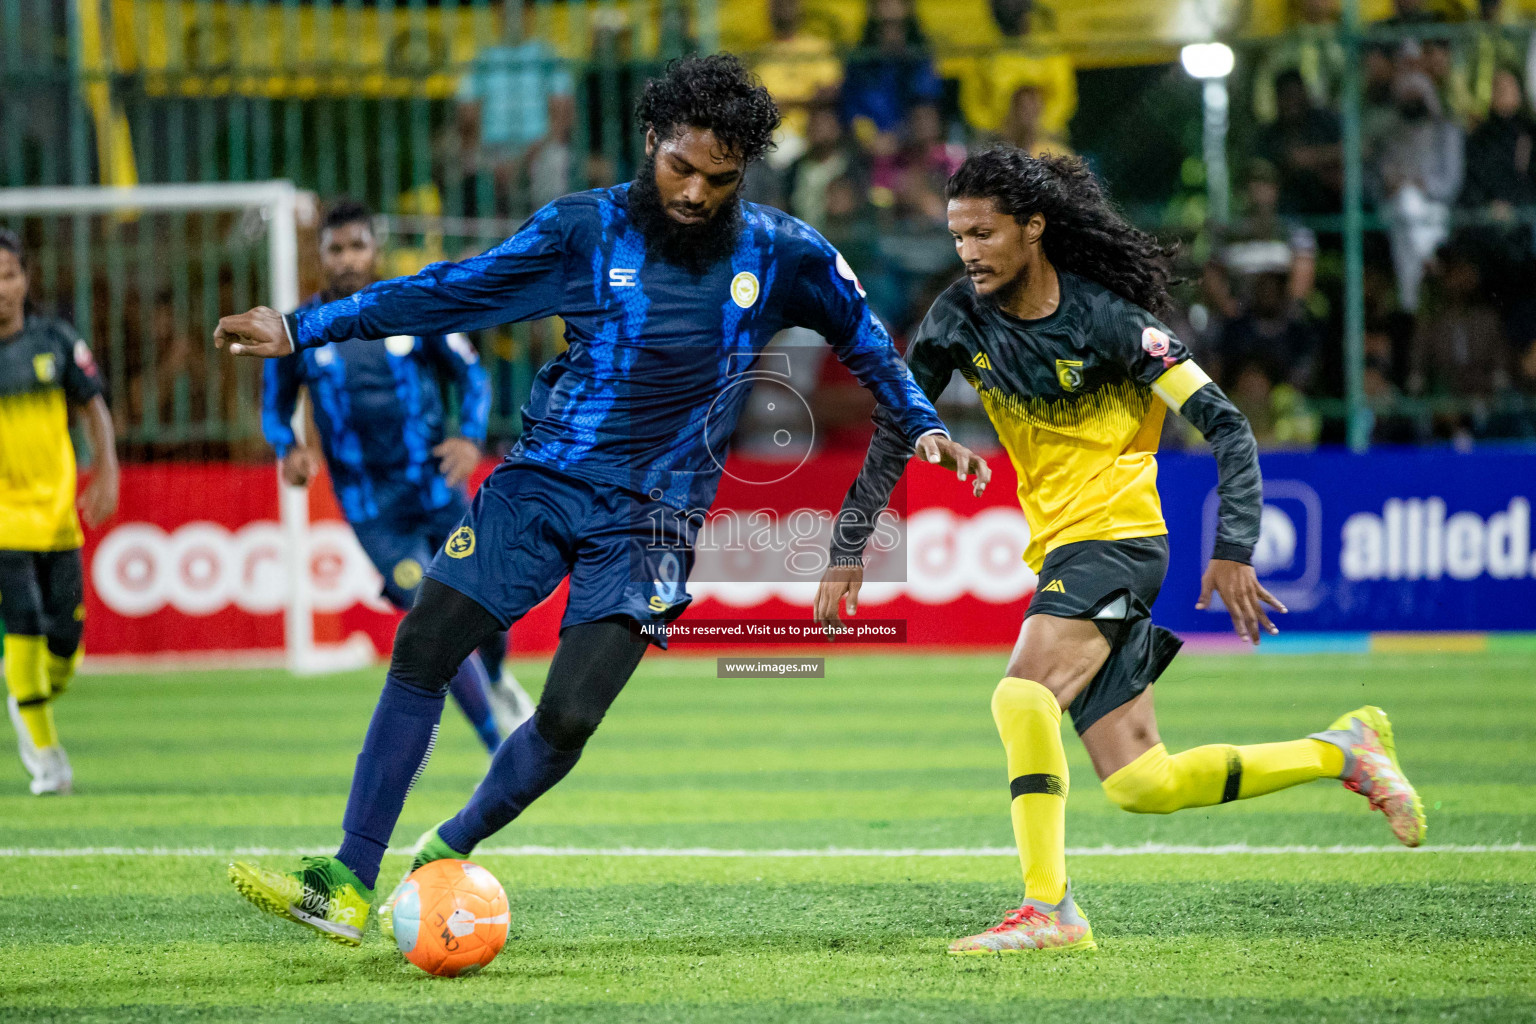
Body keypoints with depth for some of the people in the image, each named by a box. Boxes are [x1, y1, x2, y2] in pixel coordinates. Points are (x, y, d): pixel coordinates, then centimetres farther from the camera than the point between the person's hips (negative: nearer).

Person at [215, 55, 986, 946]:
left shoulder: (784, 255, -2)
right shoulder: (587, 231, -2)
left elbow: (864, 338, 17)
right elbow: (452, 293, 4)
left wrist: (922, 427, 12)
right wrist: (302, 329, 1)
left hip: (652, 514, -1)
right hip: (545, 475, 1)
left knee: (568, 719, -15)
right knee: (422, 651, -12)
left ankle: (446, 853, 12)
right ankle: (346, 887, -7)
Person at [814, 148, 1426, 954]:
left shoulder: (1106, 320, -14)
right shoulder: (959, 318, 2)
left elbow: (1224, 425, -12)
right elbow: (894, 427, 8)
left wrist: (1232, 550, -20)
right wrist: (849, 547, 0)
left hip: (1116, 534, -7)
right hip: (1061, 550, 7)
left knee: (1022, 696, -29)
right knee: (1143, 787, 3)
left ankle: (1048, 909, -24)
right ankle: (1342, 751, 20)